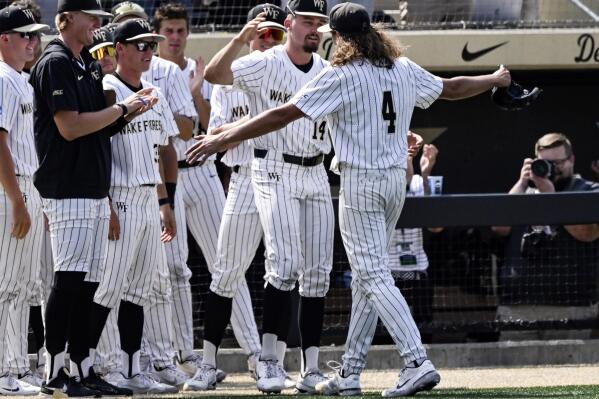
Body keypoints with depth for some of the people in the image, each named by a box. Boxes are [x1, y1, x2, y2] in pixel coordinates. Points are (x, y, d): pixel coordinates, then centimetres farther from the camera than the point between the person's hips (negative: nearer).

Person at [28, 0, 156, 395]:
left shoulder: (89, 66, 17)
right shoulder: (55, 63, -11)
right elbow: (70, 127, -18)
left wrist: (130, 108, 2)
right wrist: (121, 108, -11)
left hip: (97, 190, 9)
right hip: (68, 191, -9)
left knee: (89, 284, 10)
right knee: (69, 282, -10)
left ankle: (82, 371, 14)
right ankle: (54, 374, -7)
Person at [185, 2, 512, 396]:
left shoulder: (342, 75, -12)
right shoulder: (403, 69, 8)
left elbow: (283, 114, -17)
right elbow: (451, 88, 23)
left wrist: (224, 138, -15)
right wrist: (495, 80, 43)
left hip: (361, 183, -7)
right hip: (397, 179, 7)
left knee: (374, 276, -8)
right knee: (367, 273, 14)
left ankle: (417, 362, -21)